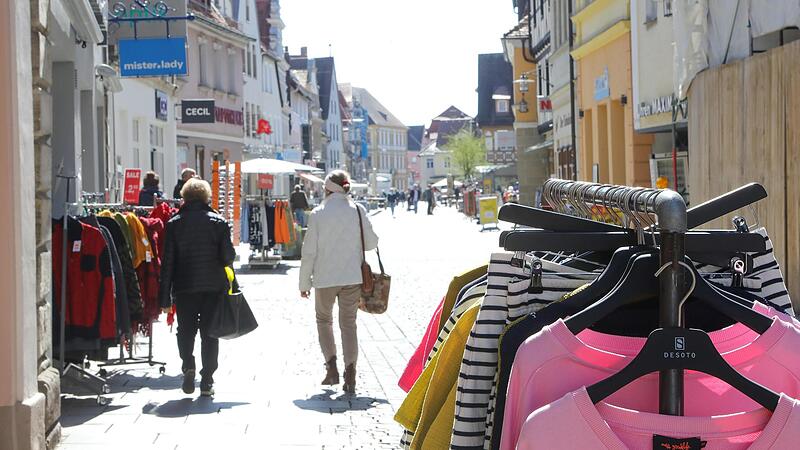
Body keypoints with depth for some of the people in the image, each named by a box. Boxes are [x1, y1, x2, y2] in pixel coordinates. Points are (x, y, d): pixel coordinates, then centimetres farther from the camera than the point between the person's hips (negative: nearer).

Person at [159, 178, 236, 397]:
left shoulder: (174, 224, -1)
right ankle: (207, 381, 4)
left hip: (184, 287, 0)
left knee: (185, 330, 15)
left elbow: (167, 262, -2)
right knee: (209, 334, 7)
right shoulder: (218, 222, -2)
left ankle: (188, 366, -9)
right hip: (214, 287, 0)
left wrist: (165, 296, 1)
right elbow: (228, 256, -6)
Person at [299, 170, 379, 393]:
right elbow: (371, 243, 2)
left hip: (325, 277, -1)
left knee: (324, 320, 18)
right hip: (352, 277, 1)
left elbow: (309, 251, -6)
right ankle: (350, 371, -3)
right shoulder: (358, 211, -4)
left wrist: (305, 282, 3)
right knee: (348, 323, 9)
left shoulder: (318, 214, -8)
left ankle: (331, 366, 4)